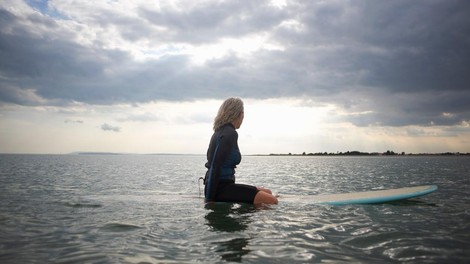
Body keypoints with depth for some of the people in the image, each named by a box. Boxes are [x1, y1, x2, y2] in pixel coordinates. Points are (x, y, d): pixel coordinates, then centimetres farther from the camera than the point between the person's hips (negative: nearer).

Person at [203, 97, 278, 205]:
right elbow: (215, 166, -20)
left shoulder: (220, 132, 15)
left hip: (221, 185, 10)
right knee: (272, 200, -16)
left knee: (268, 192, 14)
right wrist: (209, 198, -19)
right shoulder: (230, 134, -14)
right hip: (221, 189, -10)